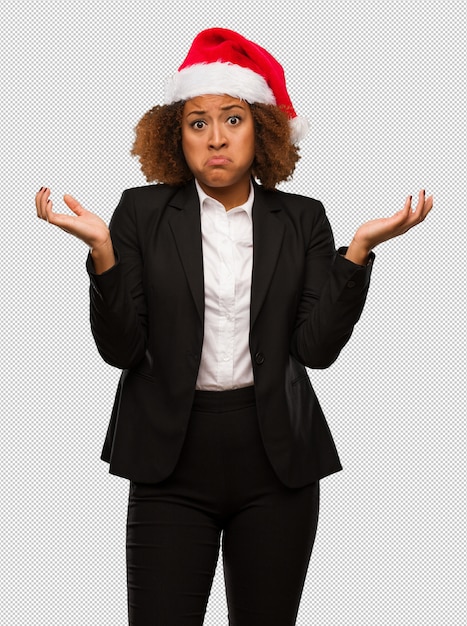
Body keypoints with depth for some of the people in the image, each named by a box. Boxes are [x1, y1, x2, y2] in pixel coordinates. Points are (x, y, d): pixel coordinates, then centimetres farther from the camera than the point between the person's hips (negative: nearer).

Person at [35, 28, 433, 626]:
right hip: (172, 463, -1)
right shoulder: (142, 213, 3)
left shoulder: (302, 220, 6)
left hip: (276, 462, 1)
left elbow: (318, 345, -4)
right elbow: (121, 348, -4)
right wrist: (101, 248, -16)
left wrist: (360, 247, -12)